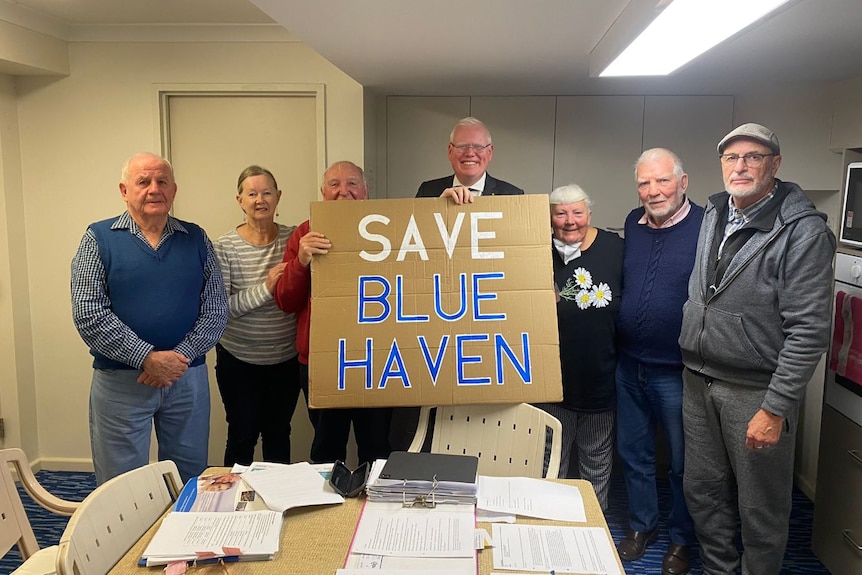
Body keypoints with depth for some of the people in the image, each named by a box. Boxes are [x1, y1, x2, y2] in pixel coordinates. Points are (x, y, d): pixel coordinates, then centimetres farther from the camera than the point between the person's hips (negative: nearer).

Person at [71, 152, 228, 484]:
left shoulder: (195, 239, 6)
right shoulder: (99, 238, 0)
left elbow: (216, 309, 2)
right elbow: (88, 313, -9)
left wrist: (181, 356, -11)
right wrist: (147, 358, -15)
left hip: (188, 379, 2)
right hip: (120, 380, -2)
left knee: (190, 482, 14)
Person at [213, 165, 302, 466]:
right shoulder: (225, 246, -10)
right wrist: (265, 288, -25)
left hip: (287, 358, 3)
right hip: (240, 360, -2)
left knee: (279, 434, 16)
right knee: (243, 437, 9)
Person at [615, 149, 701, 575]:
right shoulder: (633, 224, 4)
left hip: (677, 372, -5)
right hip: (628, 366, 5)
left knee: (682, 461, 14)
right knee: (633, 452, 18)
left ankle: (681, 538, 35)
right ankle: (642, 526, 39)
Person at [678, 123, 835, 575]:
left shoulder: (804, 230, -13)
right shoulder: (713, 213, 7)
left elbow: (809, 330, -17)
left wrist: (775, 409, -18)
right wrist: (691, 363, 13)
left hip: (755, 391, -6)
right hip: (698, 380, 6)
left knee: (761, 507, 9)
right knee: (703, 491, 17)